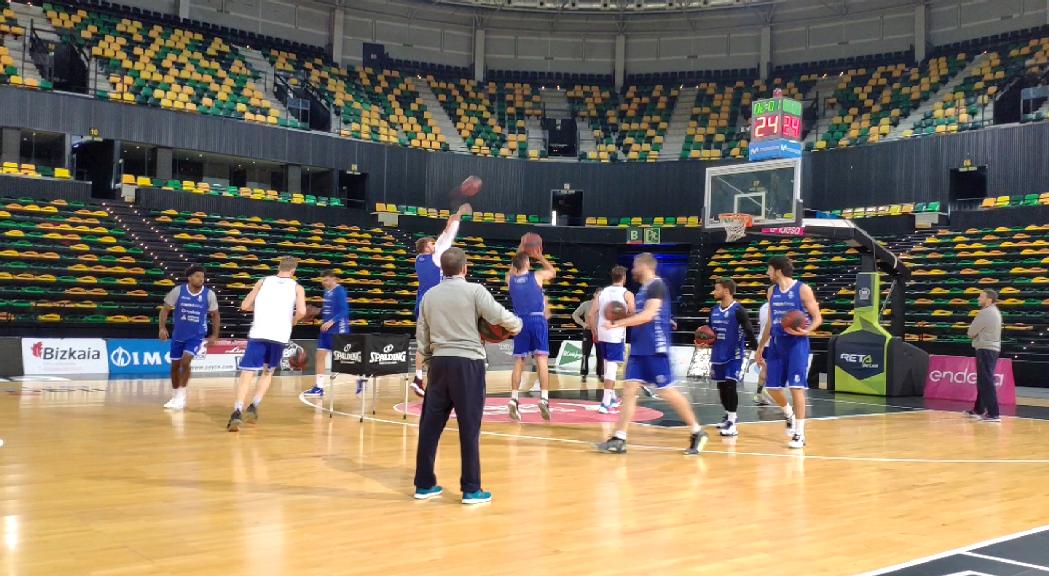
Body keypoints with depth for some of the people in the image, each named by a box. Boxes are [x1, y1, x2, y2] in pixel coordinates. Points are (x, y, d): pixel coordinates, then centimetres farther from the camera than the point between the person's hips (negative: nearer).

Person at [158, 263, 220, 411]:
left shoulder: (209, 294, -12)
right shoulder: (178, 291, -13)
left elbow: (215, 315, 1)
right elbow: (165, 309, -4)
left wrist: (214, 335, -6)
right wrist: (162, 327, -18)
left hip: (196, 335, -2)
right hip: (178, 335, 2)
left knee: (185, 361, -19)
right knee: (175, 365, 11)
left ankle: (181, 397, -8)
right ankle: (175, 397, 29)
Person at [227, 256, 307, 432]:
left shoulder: (263, 281, 15)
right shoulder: (296, 287, 10)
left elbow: (245, 306, 12)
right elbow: (301, 311, -7)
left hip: (258, 333, 0)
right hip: (280, 336, 0)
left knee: (247, 372, -3)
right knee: (268, 372, 22)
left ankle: (237, 412, -21)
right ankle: (253, 407, 10)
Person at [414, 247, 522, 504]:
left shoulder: (430, 295, 10)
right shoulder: (474, 290, -5)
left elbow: (421, 336, 13)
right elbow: (500, 317, -11)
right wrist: (517, 325, 9)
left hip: (440, 362, 5)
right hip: (467, 362, -5)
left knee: (430, 425, 10)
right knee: (469, 428, 0)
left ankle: (424, 485, 17)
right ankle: (471, 489, 4)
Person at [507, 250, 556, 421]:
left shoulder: (510, 279, 8)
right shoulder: (537, 275, 1)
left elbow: (512, 270, 35)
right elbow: (553, 271, 23)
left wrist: (519, 255, 34)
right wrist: (540, 256, 27)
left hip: (520, 322, 3)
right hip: (537, 320, -3)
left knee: (518, 361, 9)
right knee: (542, 359, -6)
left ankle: (514, 399, 3)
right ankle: (544, 399, -15)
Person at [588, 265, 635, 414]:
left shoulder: (601, 292, 9)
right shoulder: (627, 294, -4)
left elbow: (592, 314, 5)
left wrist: (595, 333, 13)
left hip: (602, 333, 5)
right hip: (616, 335, -5)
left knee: (608, 365, 20)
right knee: (612, 367, -7)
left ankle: (612, 398, 32)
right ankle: (605, 403, -15)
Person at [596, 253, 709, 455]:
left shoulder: (657, 285, -12)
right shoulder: (643, 289, 17)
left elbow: (648, 316, -22)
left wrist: (618, 323, -20)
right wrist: (621, 320, 9)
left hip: (655, 349, -9)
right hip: (639, 349, 9)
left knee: (666, 391, -4)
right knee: (629, 389, 2)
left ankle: (697, 432, 10)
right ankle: (619, 439, 1)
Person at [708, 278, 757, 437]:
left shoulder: (738, 310, -14)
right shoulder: (714, 311, 8)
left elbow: (749, 331, -14)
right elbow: (710, 332, 19)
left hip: (734, 355, -7)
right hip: (718, 355, 7)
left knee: (730, 386, -12)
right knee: (721, 386, 13)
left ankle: (732, 423, -9)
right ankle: (729, 416, 31)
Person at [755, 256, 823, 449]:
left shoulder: (803, 289, -9)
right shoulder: (772, 291, 10)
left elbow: (817, 318, -6)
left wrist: (806, 331, -26)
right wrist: (760, 347, 18)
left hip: (797, 344, -6)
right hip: (777, 343, 6)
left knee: (796, 387, -8)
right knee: (772, 387, 6)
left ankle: (800, 434, -1)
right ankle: (789, 415, 34)